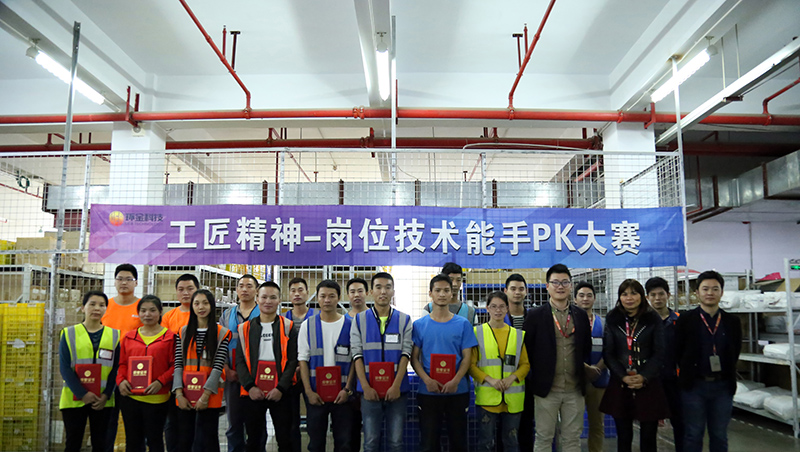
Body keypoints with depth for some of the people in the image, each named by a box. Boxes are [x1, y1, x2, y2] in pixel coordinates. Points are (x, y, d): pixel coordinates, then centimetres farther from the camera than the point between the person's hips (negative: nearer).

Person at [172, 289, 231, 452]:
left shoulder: (222, 333, -3)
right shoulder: (183, 332, 7)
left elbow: (218, 366, -9)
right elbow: (178, 364, 1)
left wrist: (205, 395, -16)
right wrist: (179, 394, -9)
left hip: (210, 395, -3)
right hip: (185, 394, 3)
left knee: (209, 439, 6)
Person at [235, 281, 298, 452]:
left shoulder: (288, 327, 3)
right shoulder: (246, 328, 8)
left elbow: (293, 360, -2)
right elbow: (240, 360, 4)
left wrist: (281, 388, -12)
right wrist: (250, 386, -9)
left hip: (280, 393, -1)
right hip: (252, 393, 2)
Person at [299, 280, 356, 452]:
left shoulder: (350, 325, 1)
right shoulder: (307, 325, 4)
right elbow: (303, 360, 2)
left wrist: (347, 389, -7)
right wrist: (309, 391, -6)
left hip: (342, 393, -1)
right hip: (315, 393, 1)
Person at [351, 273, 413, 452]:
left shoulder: (404, 320, 5)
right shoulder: (360, 320, 5)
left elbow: (406, 354, -1)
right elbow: (357, 355, 0)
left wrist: (396, 386, -12)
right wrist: (366, 387, -10)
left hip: (397, 389, 0)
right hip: (369, 390, 0)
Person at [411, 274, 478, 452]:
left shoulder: (463, 324, 4)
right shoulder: (419, 325, 4)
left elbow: (467, 357, 0)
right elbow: (414, 357, 2)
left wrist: (455, 381, -15)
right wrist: (427, 380, -14)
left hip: (457, 391, 0)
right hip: (428, 391, 0)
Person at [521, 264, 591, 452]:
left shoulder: (581, 315, 8)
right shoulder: (535, 315, -4)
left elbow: (587, 347, 17)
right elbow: (527, 350, -2)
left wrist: (583, 367, 7)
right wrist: (536, 377, -2)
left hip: (575, 389, 3)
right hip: (546, 388, -3)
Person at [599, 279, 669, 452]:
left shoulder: (653, 319, 3)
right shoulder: (612, 319, 5)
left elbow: (659, 353, 0)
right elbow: (608, 353, 3)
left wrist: (644, 377, -12)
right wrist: (623, 376, -11)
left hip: (649, 385, -1)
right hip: (620, 386, 1)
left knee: (648, 437, 2)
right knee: (624, 437, 6)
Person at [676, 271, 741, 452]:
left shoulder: (733, 322, 4)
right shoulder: (686, 320, -4)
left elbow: (735, 352, 10)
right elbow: (678, 352, 0)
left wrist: (725, 373, 4)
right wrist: (689, 373, 2)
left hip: (723, 386, 3)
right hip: (694, 385, -2)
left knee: (720, 437, 12)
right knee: (693, 436, 5)